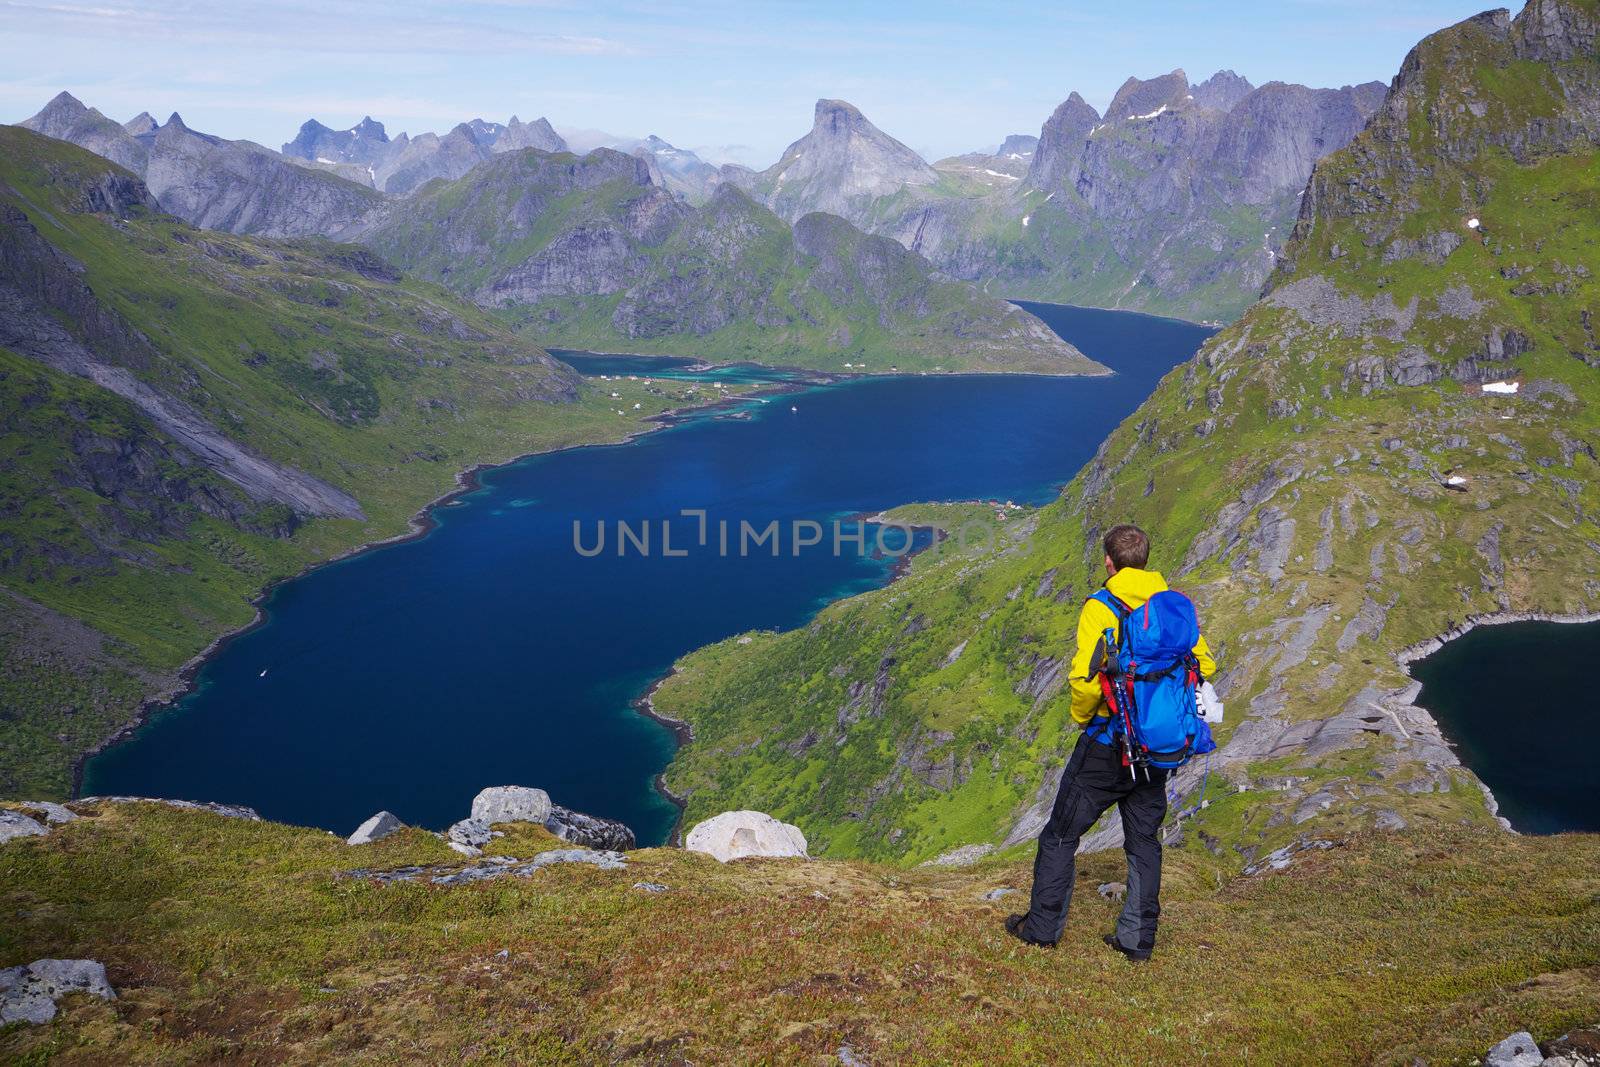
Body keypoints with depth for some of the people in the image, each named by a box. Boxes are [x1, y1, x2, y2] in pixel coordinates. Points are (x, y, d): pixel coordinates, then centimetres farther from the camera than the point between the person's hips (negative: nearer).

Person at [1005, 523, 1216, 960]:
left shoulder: (1101, 608, -15)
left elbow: (1086, 678, -23)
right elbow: (1204, 664, 7)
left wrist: (1081, 716, -4)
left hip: (1108, 740, -5)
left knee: (1061, 834, 9)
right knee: (1144, 841, 17)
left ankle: (1043, 927, 16)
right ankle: (1138, 938, 21)